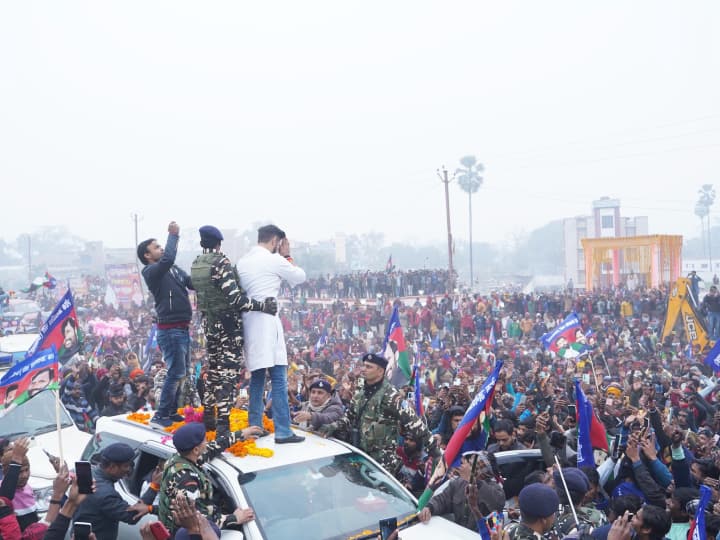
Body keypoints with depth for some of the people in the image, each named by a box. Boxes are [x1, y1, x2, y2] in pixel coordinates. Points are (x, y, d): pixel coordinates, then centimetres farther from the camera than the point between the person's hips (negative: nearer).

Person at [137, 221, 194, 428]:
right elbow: (168, 258, -28)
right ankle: (160, 416, -1)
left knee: (181, 373, 15)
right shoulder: (151, 271, -9)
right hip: (170, 329, -9)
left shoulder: (173, 270, 16)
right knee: (175, 373, -9)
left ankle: (171, 412, 25)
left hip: (182, 328, 9)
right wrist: (173, 235, -19)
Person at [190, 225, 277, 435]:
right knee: (229, 372, -3)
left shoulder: (196, 265, 6)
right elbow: (234, 298, -25)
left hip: (208, 322, 8)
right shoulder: (220, 262, -18)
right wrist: (262, 305, -23)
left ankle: (208, 418, 28)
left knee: (213, 370, 19)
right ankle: (223, 425, -4)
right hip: (227, 323, -8)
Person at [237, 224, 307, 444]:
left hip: (248, 323, 8)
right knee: (278, 379, -5)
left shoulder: (242, 261, 13)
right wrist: (287, 256, 12)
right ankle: (283, 432, -5)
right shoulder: (273, 260, -8)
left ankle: (255, 427, 18)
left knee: (257, 377, 15)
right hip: (266, 324, -8)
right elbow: (300, 276, 4)